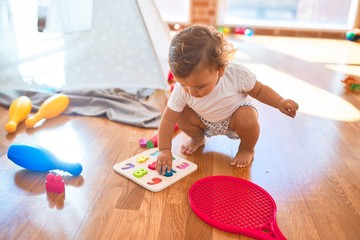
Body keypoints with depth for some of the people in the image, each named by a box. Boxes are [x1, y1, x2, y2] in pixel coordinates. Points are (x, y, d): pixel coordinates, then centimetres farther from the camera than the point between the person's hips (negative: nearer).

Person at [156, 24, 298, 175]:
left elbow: (259, 90, -14)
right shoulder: (181, 90, -30)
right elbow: (168, 120, -23)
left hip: (235, 119, -2)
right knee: (182, 115, -21)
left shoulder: (236, 74, -34)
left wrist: (280, 103, -28)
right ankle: (197, 138, 14)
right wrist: (164, 150, -32)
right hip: (207, 123, 2)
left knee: (247, 117, -33)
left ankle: (247, 148, 2)